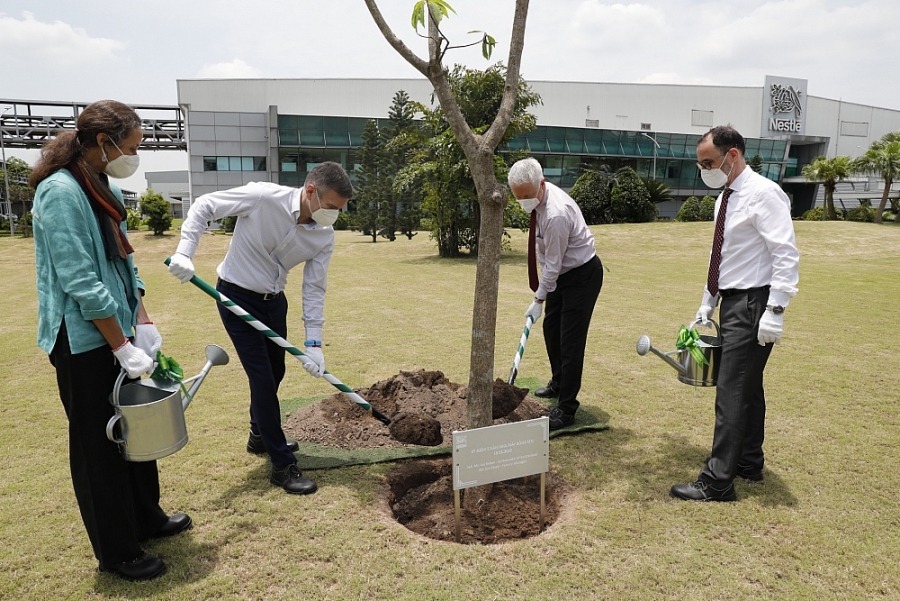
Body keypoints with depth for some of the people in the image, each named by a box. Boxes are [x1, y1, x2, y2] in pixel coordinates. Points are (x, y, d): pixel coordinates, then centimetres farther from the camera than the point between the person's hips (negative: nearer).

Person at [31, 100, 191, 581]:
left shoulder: (108, 192, 9)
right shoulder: (60, 192, -18)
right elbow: (80, 282, -22)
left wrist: (143, 325, 3)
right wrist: (122, 346, -20)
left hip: (118, 332, 9)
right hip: (84, 342, -8)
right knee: (99, 446, 5)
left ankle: (146, 518, 37)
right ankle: (117, 552, 21)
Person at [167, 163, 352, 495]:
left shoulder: (324, 236, -11)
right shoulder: (262, 197, -26)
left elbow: (314, 289, -8)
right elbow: (204, 205, -15)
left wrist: (313, 342, -14)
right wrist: (184, 252, -25)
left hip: (273, 301, 6)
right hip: (237, 296, -6)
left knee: (275, 372, 16)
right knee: (263, 377, -7)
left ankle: (261, 436, 42)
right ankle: (283, 465, 3)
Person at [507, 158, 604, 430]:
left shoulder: (555, 214, -33)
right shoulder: (538, 197, -4)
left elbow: (552, 264, -26)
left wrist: (538, 300, -18)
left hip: (582, 275, -10)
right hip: (562, 272, 10)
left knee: (571, 340, -9)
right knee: (551, 329, 19)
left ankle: (566, 408, -1)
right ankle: (558, 383, 39)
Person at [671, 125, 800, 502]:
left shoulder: (763, 194, -14)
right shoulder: (725, 198, 14)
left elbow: (786, 255, -20)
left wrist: (774, 312, -25)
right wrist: (707, 304, 18)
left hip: (753, 305, -9)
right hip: (731, 302, 9)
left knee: (731, 393, -7)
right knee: (747, 386, 18)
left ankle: (717, 482, 1)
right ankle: (749, 463, 32)